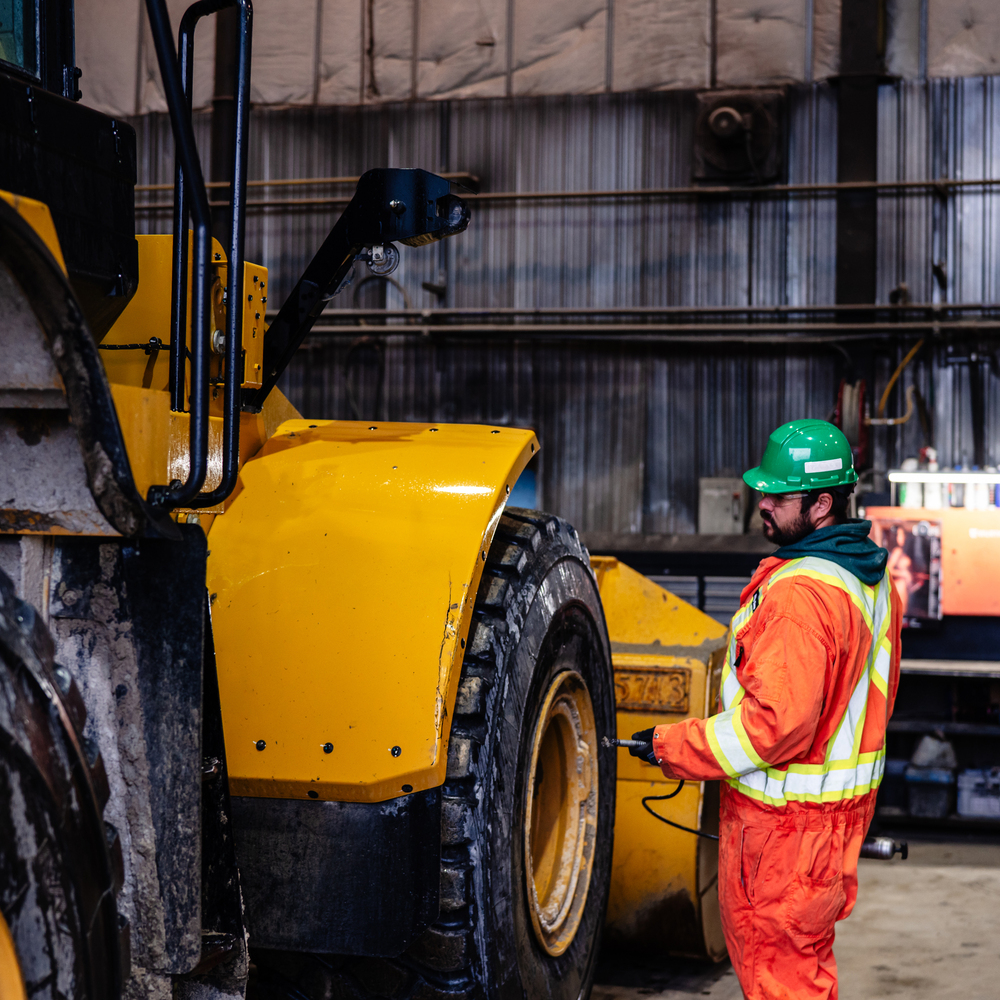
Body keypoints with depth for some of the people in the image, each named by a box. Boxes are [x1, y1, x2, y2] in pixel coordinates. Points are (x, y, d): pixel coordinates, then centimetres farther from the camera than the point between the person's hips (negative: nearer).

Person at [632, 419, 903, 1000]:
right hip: (845, 800, 10)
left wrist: (671, 747, -20)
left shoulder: (801, 592, -27)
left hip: (785, 816, -10)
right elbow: (876, 693, 15)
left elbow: (777, 722, -30)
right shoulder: (872, 573, 5)